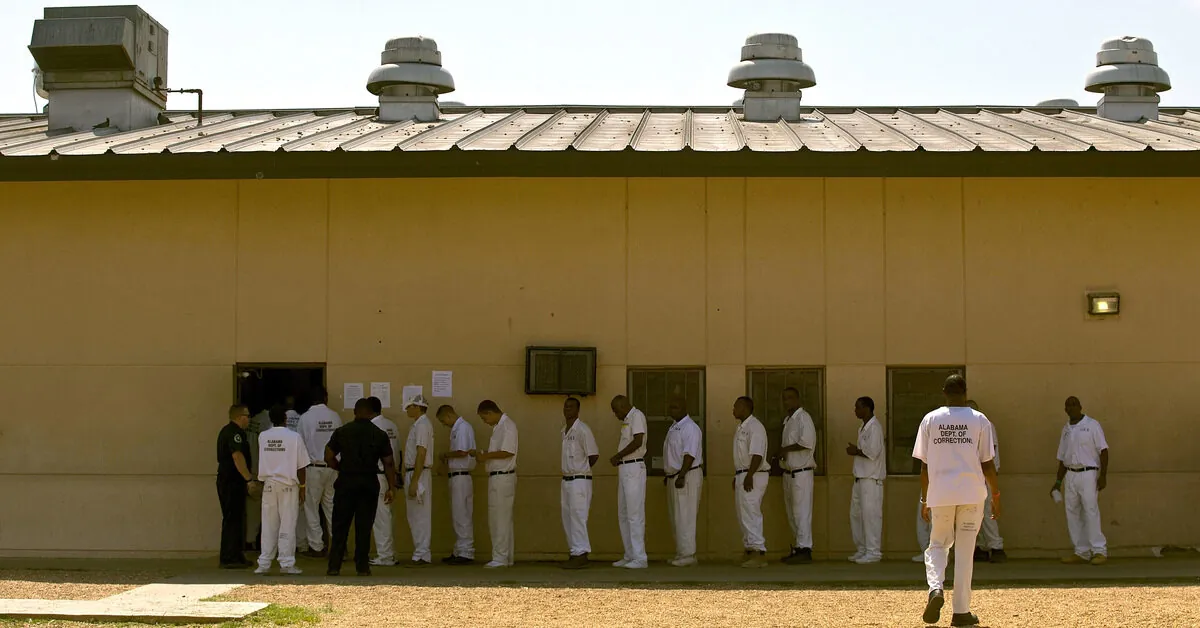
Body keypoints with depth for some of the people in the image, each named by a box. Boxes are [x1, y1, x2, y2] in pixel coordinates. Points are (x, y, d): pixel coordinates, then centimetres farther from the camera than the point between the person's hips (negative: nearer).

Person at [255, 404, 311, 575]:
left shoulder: (262, 437, 1)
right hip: (288, 485, -3)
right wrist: (302, 486, 3)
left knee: (268, 525, 8)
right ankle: (287, 563, 1)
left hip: (269, 484, 3)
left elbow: (263, 461, 14)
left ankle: (264, 564, 8)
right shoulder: (294, 437, -7)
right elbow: (301, 465, -5)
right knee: (287, 525, 1)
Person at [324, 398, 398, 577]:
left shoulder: (341, 432, -1)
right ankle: (362, 567, 6)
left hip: (345, 483, 0)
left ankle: (334, 566, 2)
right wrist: (391, 488, 3)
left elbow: (329, 458, 0)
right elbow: (389, 463, -2)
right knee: (364, 527, 6)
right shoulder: (380, 435, 0)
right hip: (369, 483, 0)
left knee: (340, 526, 6)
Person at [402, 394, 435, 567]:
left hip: (419, 474, -10)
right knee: (414, 516, 13)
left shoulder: (422, 425, -14)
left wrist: (414, 481, -22)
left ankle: (421, 556, -3)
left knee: (420, 516, -6)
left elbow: (421, 454, -20)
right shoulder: (418, 424, 16)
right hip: (413, 473, 10)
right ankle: (421, 553, 19)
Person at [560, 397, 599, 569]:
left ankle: (580, 554, -10)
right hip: (566, 480, 9)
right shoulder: (564, 431, 14)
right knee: (567, 519, 11)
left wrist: (581, 470, -1)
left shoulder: (582, 430, -11)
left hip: (580, 480, -9)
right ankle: (574, 552, 17)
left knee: (577, 517, -11)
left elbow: (593, 455, -12)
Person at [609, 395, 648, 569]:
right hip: (624, 470, 10)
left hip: (634, 468, -10)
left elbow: (638, 442, -21)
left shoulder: (637, 416, -10)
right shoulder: (627, 420, 19)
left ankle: (640, 558, -8)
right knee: (623, 515, 13)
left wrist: (617, 456, -14)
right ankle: (630, 556, 18)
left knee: (635, 514, -9)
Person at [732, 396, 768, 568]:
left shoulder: (754, 427, -14)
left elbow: (757, 455, -22)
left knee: (750, 515, -13)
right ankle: (751, 550, 17)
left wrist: (749, 476, -26)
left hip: (752, 476, -10)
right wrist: (737, 477, 21)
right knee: (744, 516, 12)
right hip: (742, 475, 10)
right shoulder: (741, 428, 18)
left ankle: (759, 553, -15)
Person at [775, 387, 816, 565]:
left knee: (802, 512, -11)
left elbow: (807, 443, -23)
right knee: (792, 513, 12)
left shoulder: (803, 418, -11)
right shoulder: (787, 420, 17)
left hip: (802, 472, -9)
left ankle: (805, 549, -12)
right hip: (788, 473, 9)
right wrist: (781, 451, 3)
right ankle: (797, 547, 19)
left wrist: (785, 449, -13)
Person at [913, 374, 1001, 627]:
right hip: (972, 494, 0)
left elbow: (924, 464, 4)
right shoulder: (979, 420, 1)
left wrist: (924, 499, 12)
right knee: (965, 552, 6)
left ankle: (935, 588, -12)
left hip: (940, 494, 1)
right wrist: (996, 494, 11)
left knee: (937, 545, 15)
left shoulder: (930, 420, 3)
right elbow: (987, 463, 1)